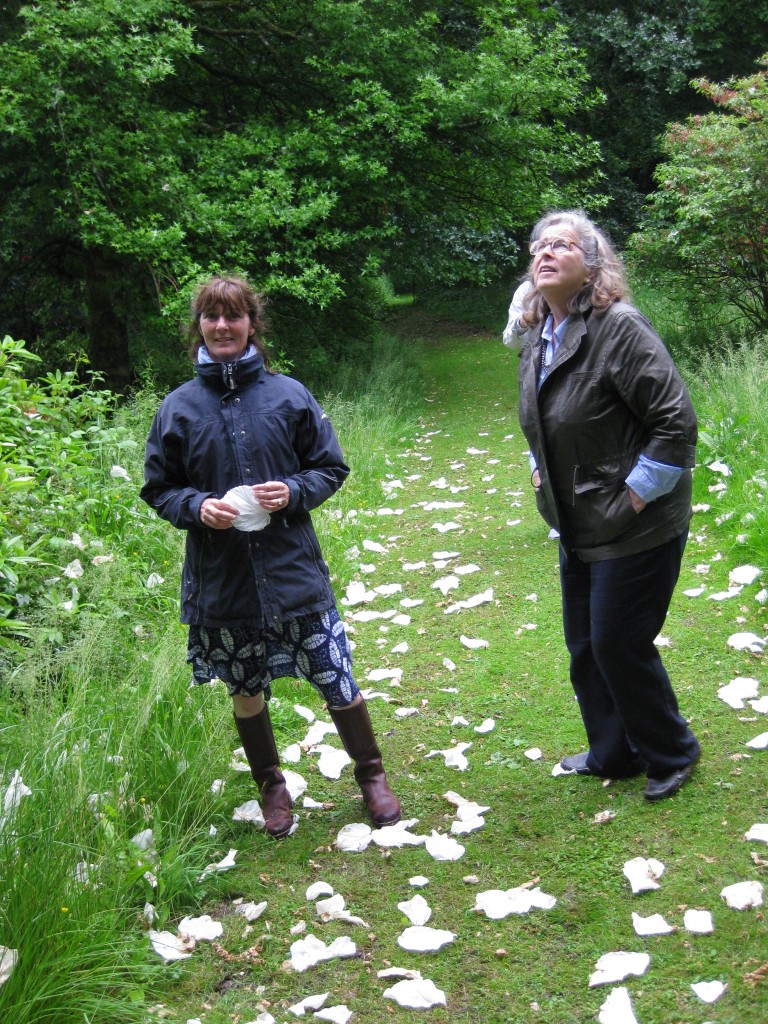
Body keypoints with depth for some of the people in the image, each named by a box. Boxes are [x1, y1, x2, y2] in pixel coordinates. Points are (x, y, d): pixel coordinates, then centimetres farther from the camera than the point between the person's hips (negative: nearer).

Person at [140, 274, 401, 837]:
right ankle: (271, 785, 37)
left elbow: (332, 468, 5)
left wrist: (294, 491, -14)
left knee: (337, 681, 6)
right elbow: (158, 488, 7)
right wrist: (196, 506, -13)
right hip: (220, 580, 1)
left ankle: (371, 774, 28)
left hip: (294, 572, -1)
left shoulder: (288, 394, -2)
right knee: (247, 692, 15)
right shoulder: (179, 407, -1)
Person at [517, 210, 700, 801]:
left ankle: (671, 753, 26)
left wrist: (635, 497, -19)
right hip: (579, 526, 9)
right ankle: (613, 755, 37)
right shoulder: (537, 338, 7)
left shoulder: (619, 327, -20)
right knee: (584, 646, 17)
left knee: (619, 645, 1)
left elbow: (677, 421, -22)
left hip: (635, 529, -8)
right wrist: (540, 474, 15)